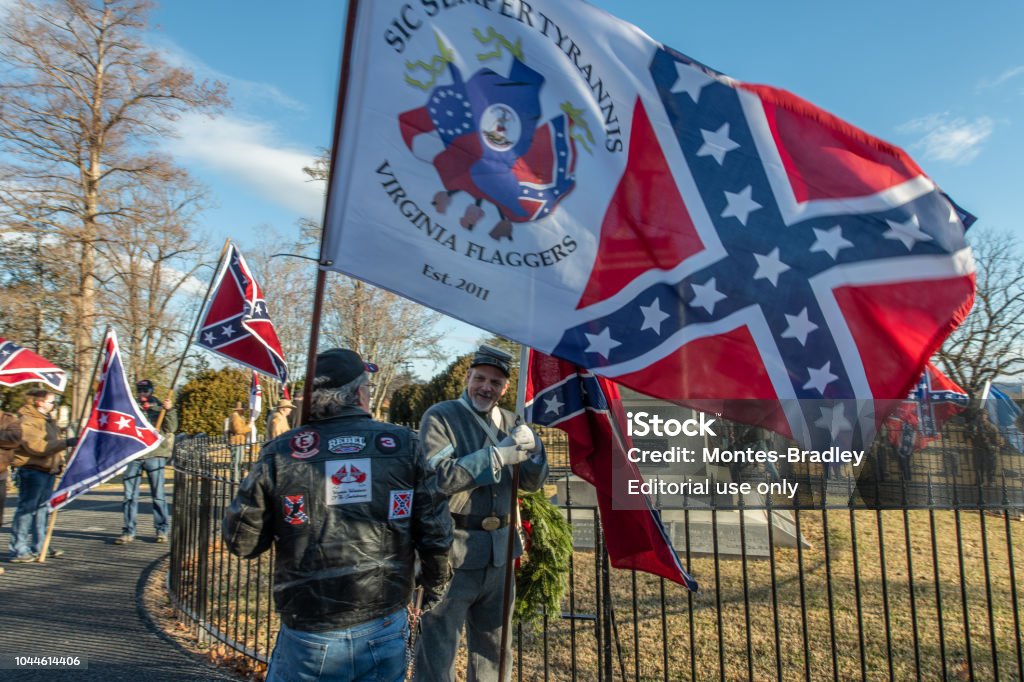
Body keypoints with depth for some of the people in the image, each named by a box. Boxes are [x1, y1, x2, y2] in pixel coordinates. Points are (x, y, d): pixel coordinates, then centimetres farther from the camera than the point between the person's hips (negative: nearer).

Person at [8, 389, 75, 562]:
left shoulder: (48, 419, 17)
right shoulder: (27, 421, -14)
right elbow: (37, 446, -25)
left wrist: (60, 462, 15)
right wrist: (66, 443, -28)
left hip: (48, 470, 10)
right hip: (32, 471, -10)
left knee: (42, 509, 14)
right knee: (26, 509, -6)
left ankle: (38, 547, 23)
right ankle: (18, 550, 0)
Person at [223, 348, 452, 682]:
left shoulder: (280, 453, -9)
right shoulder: (404, 444, -8)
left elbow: (241, 541, -1)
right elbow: (435, 530, -6)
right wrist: (436, 583, 12)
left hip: (310, 634, 0)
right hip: (386, 629, 1)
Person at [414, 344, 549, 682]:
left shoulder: (510, 422, 9)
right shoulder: (439, 417, -8)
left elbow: (533, 482, 9)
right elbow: (439, 476, -20)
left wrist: (532, 447, -11)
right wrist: (498, 455, -22)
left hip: (498, 551, 6)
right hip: (451, 549, -6)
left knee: (495, 648, 20)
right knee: (437, 649, 5)